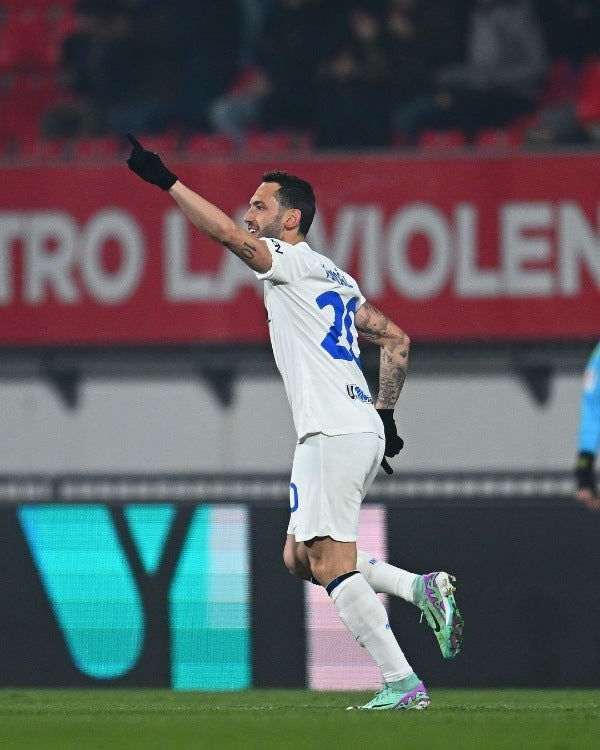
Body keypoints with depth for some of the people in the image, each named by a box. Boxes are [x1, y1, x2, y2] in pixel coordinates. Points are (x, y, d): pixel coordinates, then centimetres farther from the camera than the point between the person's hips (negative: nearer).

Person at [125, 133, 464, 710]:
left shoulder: (292, 261, -4)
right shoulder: (333, 278, 22)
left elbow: (226, 233, -19)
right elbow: (395, 339, 25)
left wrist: (163, 180, -18)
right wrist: (385, 414, 25)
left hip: (334, 434, -9)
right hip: (361, 429, 9)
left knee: (330, 563, -10)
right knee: (299, 558, 14)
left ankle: (402, 683, -14)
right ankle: (422, 589, 6)